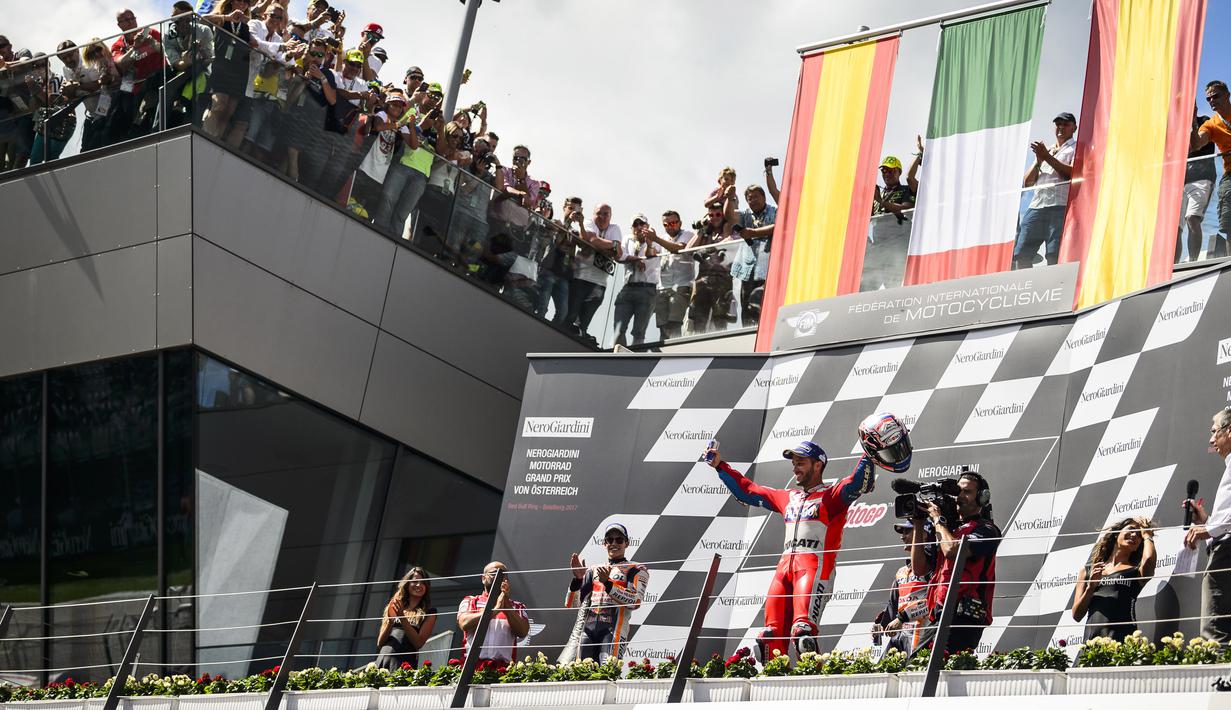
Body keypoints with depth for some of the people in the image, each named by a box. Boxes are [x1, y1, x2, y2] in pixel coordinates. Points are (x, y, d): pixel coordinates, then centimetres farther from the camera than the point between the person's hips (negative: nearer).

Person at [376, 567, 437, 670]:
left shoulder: (429, 612, 10)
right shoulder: (393, 608, 17)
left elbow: (419, 643, -2)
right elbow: (379, 643, 13)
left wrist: (403, 618, -8)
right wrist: (390, 621, -3)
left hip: (404, 661, -3)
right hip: (382, 658, 3)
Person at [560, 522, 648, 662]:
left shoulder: (637, 571, 12)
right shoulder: (593, 571, 24)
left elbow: (635, 601, -8)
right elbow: (571, 604, 15)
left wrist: (607, 583, -16)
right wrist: (578, 578, -3)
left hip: (614, 627, -5)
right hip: (587, 629, 5)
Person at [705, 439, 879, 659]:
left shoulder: (831, 495, 8)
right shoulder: (788, 498, 27)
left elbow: (859, 483, -11)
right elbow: (747, 491, 36)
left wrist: (868, 455, -25)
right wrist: (720, 466, 34)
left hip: (814, 566, -6)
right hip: (785, 567, 7)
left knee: (803, 632, -25)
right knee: (772, 633, -3)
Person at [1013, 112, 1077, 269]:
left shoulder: (1077, 148, 12)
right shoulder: (1044, 150, 30)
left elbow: (1073, 173, -7)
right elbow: (1027, 183, 22)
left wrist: (1047, 157, -7)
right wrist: (1038, 161, 6)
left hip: (1060, 207, -6)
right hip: (1036, 206, 6)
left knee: (1054, 256, -18)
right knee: (1021, 255, -7)